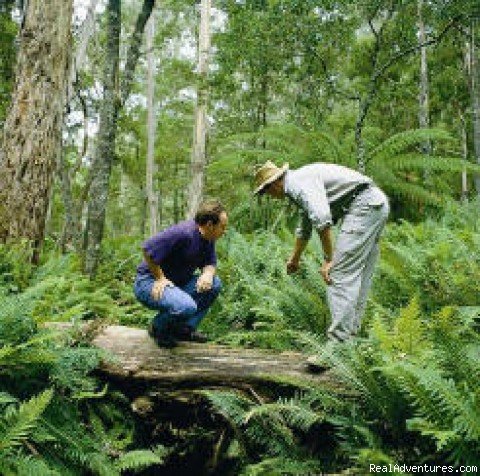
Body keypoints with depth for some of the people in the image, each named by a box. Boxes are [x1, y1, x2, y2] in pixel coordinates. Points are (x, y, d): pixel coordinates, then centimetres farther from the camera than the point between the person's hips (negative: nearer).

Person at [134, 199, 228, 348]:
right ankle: (158, 328, 0)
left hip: (177, 282, 9)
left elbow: (210, 263, 10)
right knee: (186, 307, -33)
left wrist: (207, 273, -14)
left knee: (214, 284, -6)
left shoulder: (208, 238, 2)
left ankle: (184, 328, 5)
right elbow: (147, 249, -28)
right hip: (149, 283, -9)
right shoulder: (183, 233, -27)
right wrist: (160, 278, -21)